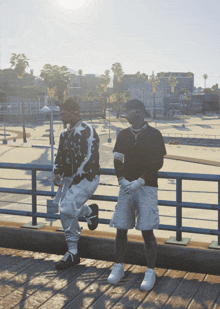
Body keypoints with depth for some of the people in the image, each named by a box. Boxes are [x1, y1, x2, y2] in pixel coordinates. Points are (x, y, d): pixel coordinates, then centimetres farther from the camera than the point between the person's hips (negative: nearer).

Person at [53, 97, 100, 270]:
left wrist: (75, 179, -18)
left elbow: (89, 158, -18)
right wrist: (57, 173, 2)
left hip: (86, 178, -8)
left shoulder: (87, 132, -13)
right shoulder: (65, 134, 13)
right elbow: (60, 156, 19)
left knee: (67, 209, -20)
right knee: (67, 215, 10)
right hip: (69, 178, 8)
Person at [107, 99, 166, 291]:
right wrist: (122, 180, -6)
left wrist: (139, 181, -13)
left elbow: (158, 163, -6)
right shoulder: (123, 135, 10)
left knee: (147, 230, -5)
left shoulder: (154, 135, -2)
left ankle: (151, 272, 8)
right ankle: (118, 267, 20)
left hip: (147, 187, -4)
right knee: (121, 228, 5)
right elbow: (117, 160, 10)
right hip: (126, 186, 4)